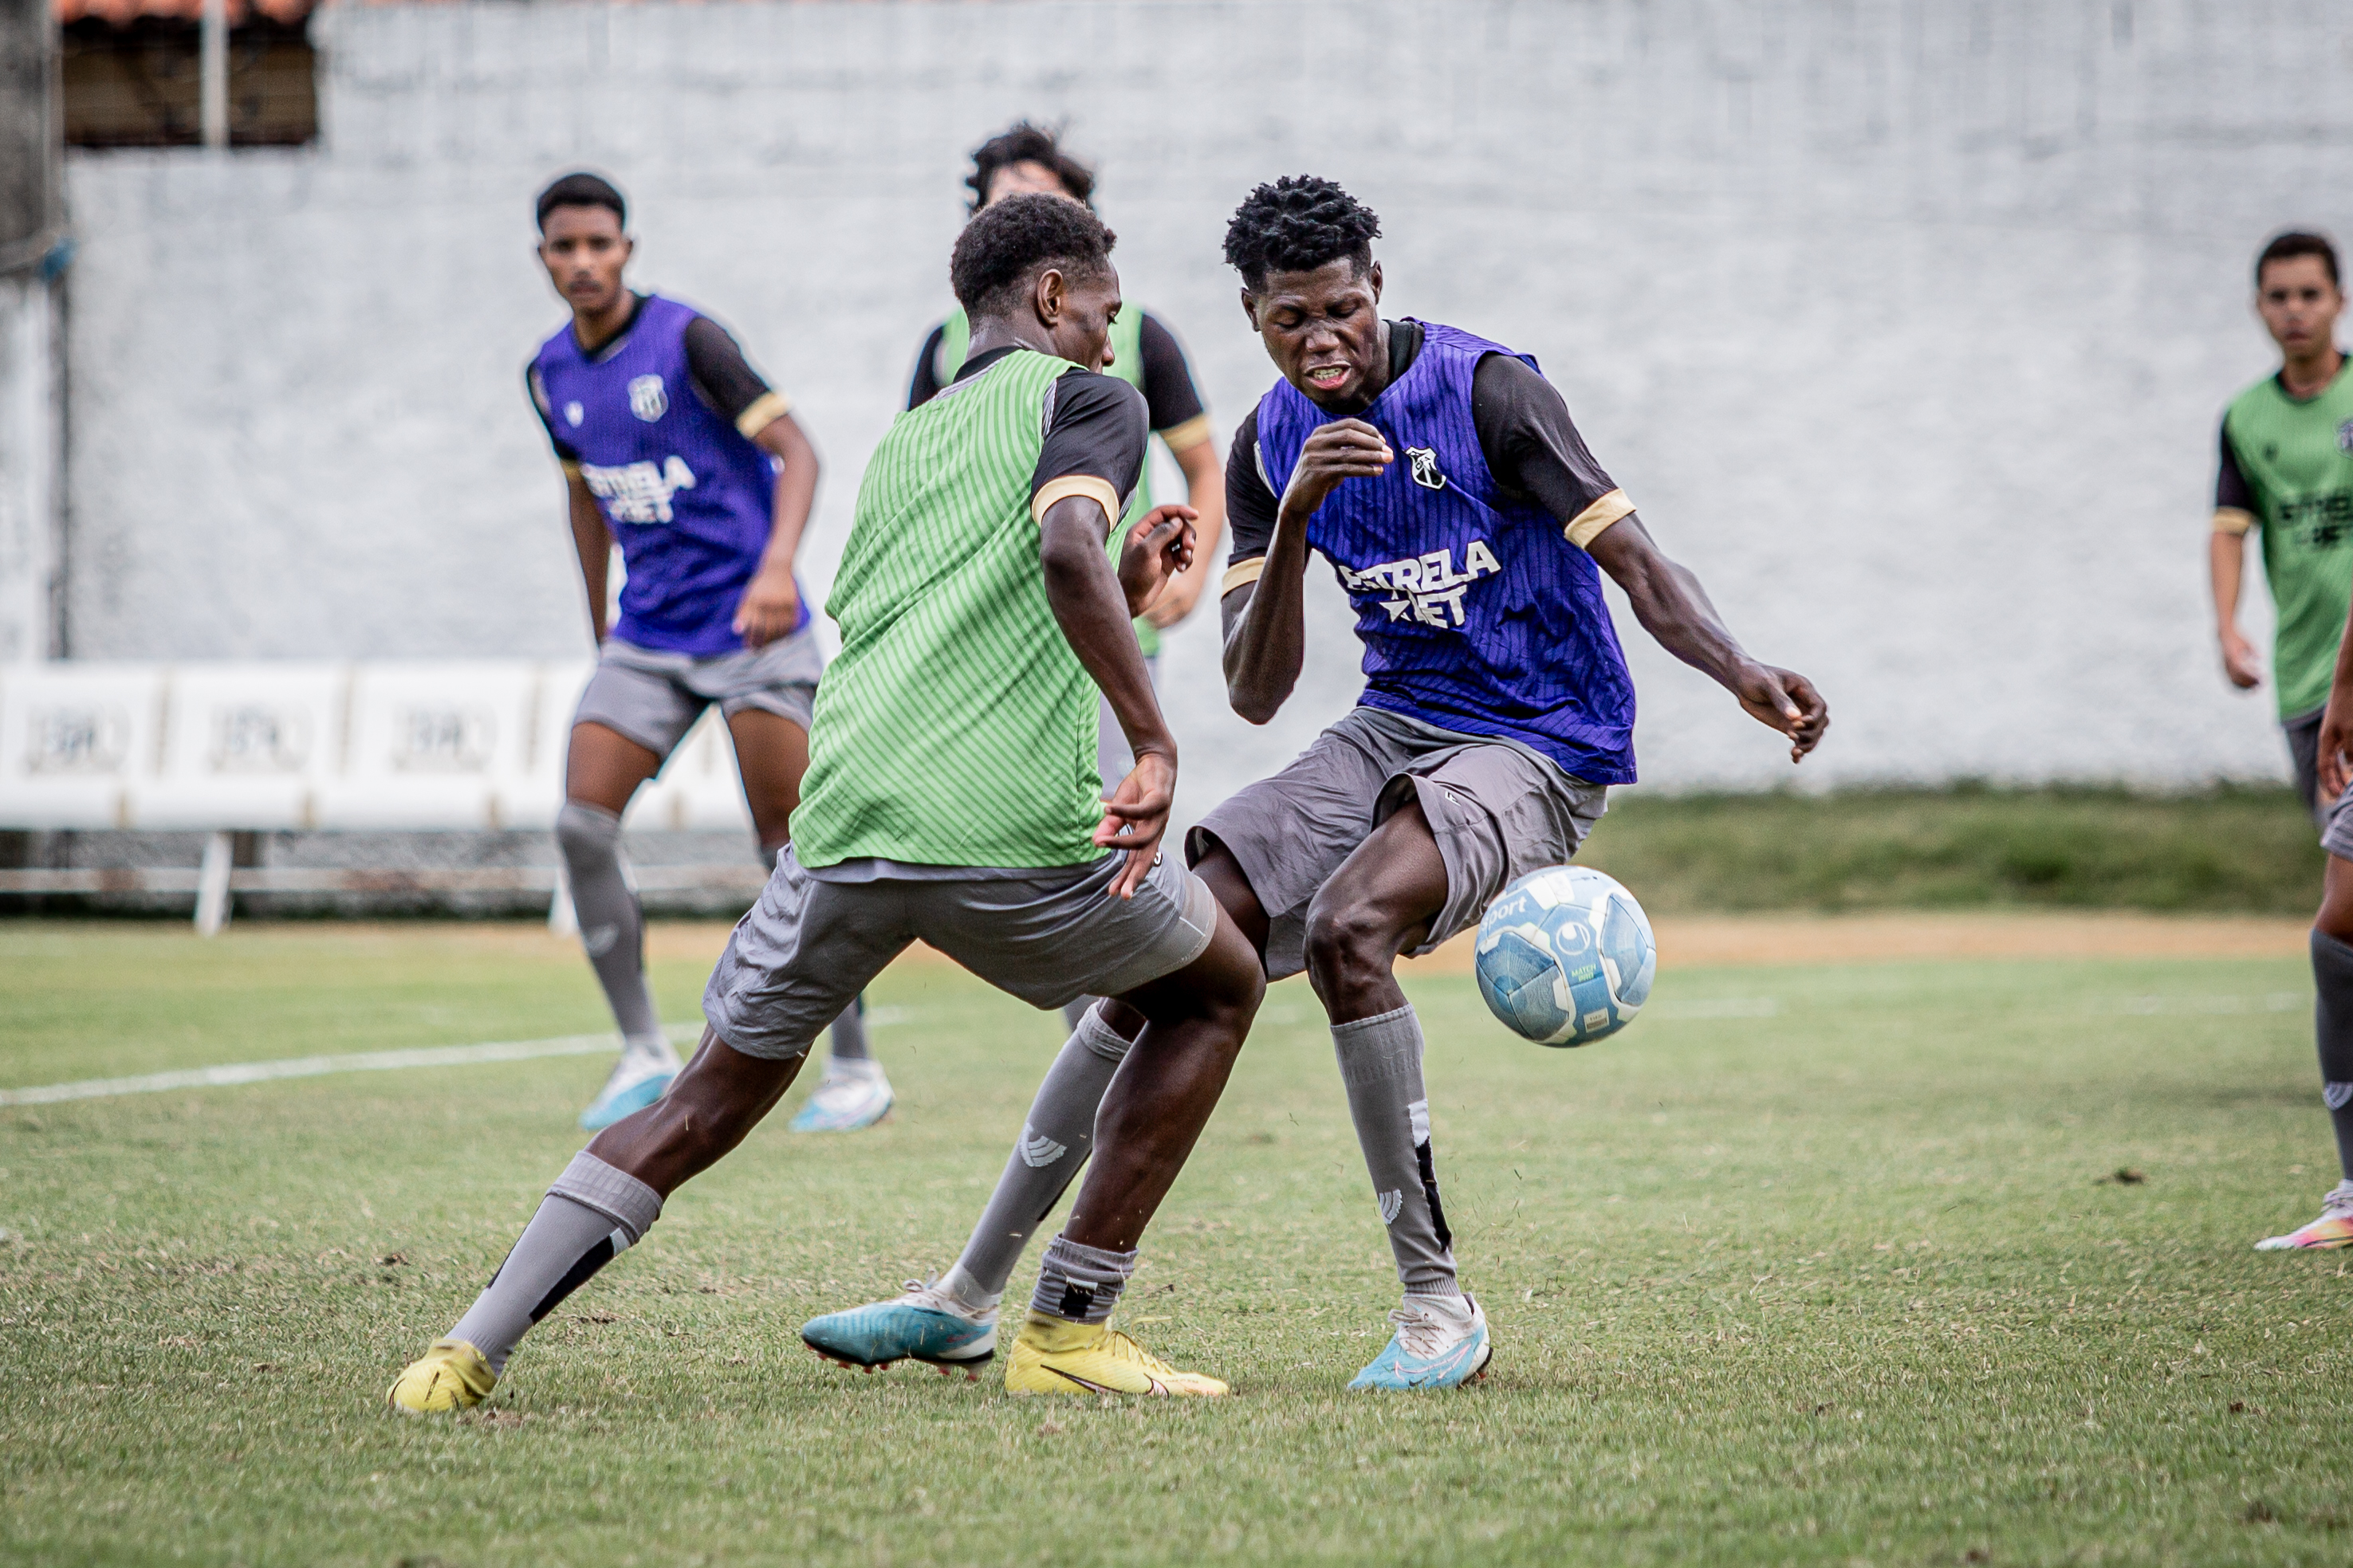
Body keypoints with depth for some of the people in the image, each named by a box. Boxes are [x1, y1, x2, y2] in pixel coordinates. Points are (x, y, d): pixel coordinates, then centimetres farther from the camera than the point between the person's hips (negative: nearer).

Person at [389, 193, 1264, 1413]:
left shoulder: (900, 444, 29)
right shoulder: (1084, 400, 7)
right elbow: (1065, 548, -15)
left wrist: (1123, 593, 37)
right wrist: (1153, 741, -18)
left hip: (846, 814, 5)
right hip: (1017, 827, -5)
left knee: (706, 1105, 15)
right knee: (1214, 992, 21)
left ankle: (469, 1353, 0)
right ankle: (1067, 1333, 13)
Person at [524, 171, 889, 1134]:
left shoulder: (685, 340, -11)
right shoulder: (552, 374, 8)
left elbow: (795, 450, -15)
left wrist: (779, 566, -30)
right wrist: (600, 625, 24)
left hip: (749, 625, -6)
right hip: (647, 638, 6)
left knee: (793, 844, -6)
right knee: (582, 826, -9)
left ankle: (856, 1071, 4)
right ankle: (644, 1055, 2)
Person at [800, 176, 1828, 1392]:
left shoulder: (1486, 390, -15)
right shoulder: (1273, 447, 2)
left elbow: (1638, 565, -20)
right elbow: (1255, 694, -4)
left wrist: (1746, 677, -40)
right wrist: (1295, 522, -20)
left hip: (1539, 749, -6)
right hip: (1392, 732, 6)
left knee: (1347, 925, -33)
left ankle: (1438, 1310, -24)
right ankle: (968, 1296, 4)